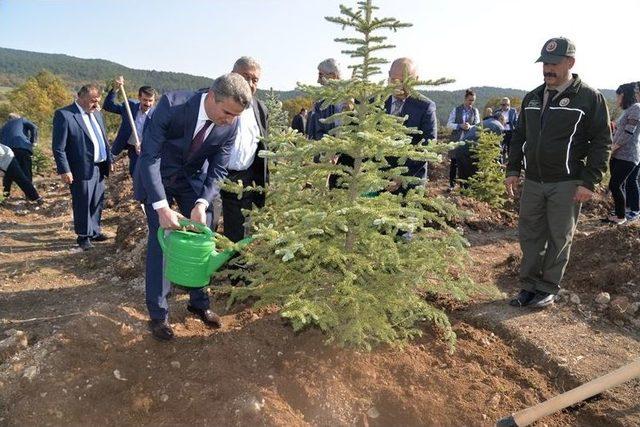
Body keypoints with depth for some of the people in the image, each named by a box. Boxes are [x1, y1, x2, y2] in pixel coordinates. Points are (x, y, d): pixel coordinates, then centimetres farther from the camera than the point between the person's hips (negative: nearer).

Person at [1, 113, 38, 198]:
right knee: (26, 171, 0)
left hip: (7, 149, 4)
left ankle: (6, 191, 21)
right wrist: (33, 141, 7)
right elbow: (34, 127, 4)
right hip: (22, 147, -4)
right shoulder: (21, 120, 22)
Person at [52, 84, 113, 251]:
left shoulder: (97, 113, 10)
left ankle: (95, 231, 31)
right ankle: (84, 236, 19)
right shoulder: (64, 115, -12)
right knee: (83, 204, 5)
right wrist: (64, 170, -16)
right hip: (82, 169, -7)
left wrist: (109, 160, 16)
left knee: (98, 202, 16)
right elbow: (58, 147, -14)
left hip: (99, 167, 7)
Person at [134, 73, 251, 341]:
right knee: (160, 240, -6)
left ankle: (199, 302, 23)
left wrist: (202, 203, -28)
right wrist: (162, 207, -35)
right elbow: (150, 156, -29)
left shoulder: (230, 124, -20)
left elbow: (218, 170, -11)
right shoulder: (172, 105, -31)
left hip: (194, 179, 4)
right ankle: (158, 313, 9)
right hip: (157, 177, -3)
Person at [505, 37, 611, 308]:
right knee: (529, 235, 9)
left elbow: (602, 142, -7)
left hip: (567, 185, -5)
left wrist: (589, 182, -13)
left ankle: (548, 289, 18)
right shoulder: (532, 98, 10)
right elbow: (519, 136, 17)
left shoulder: (589, 98, -6)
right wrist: (513, 169, 8)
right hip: (532, 182, 5)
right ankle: (529, 286, 22)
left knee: (559, 238, 5)